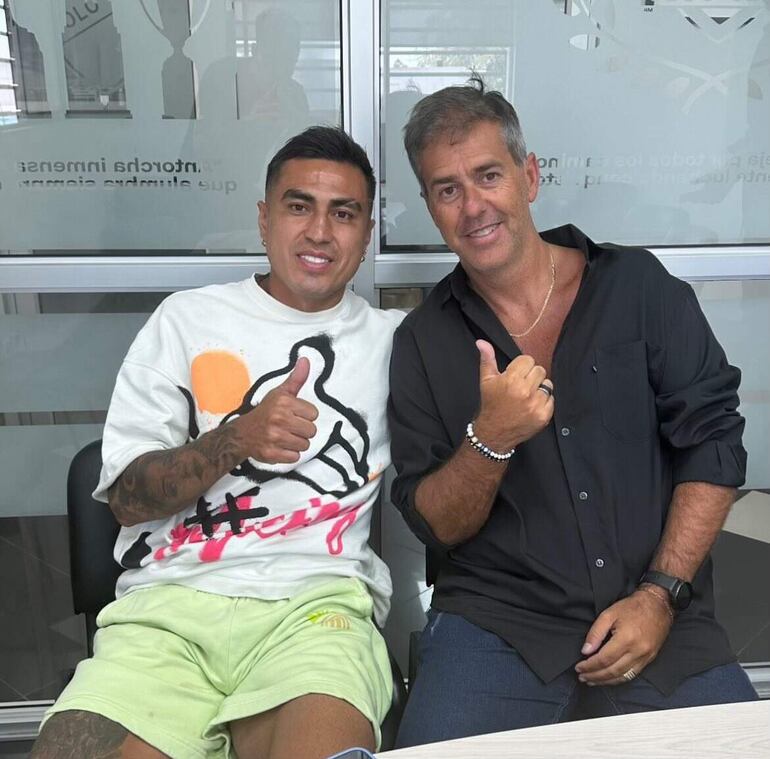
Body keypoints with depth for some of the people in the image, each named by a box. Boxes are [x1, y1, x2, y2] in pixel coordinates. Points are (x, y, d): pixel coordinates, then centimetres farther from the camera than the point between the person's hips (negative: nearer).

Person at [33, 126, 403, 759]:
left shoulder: (394, 340, 15)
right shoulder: (189, 318, 13)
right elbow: (126, 497, 6)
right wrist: (236, 438, -10)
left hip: (317, 598, 0)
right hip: (171, 595, 1)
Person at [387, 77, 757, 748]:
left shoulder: (637, 285, 3)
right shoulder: (423, 342, 4)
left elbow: (714, 441, 1)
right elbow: (433, 525, 1)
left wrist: (659, 595, -8)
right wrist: (491, 439, -19)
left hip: (658, 618, 2)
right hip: (498, 620, -1)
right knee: (437, 740, -23)